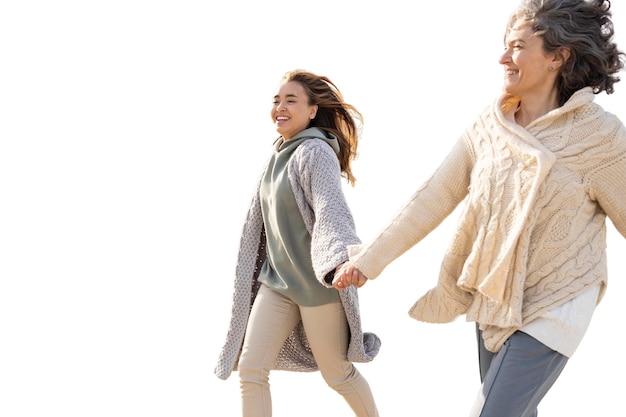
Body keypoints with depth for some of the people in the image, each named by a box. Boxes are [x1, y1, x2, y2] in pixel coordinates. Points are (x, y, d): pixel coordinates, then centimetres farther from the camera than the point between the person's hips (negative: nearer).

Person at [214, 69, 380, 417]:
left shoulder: (315, 152, -16)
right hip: (276, 280, 8)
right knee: (250, 369, 0)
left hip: (318, 282, -8)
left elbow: (332, 209, -31)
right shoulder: (279, 154, 10)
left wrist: (343, 259, -49)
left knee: (337, 373, 8)